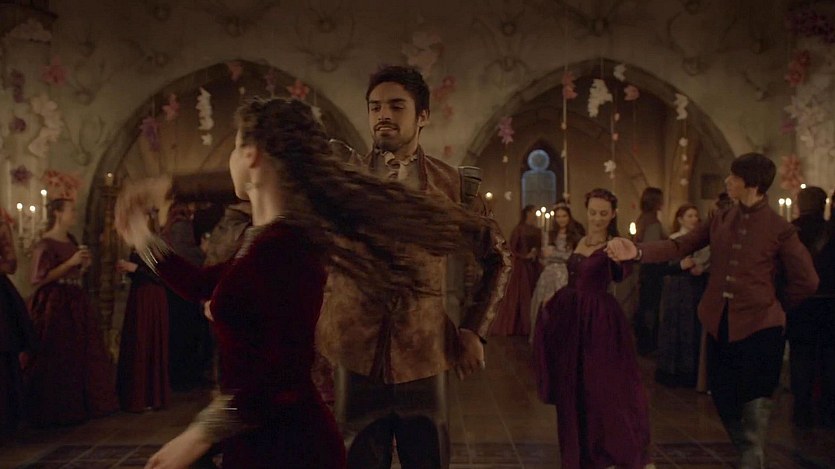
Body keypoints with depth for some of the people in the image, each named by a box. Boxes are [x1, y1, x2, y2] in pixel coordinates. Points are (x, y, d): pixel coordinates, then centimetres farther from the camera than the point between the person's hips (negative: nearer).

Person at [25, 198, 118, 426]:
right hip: (55, 304, -8)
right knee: (58, 359, -2)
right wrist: (70, 262, -18)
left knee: (83, 354, 12)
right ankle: (57, 410, 11)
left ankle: (81, 405, 24)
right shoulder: (45, 244, -11)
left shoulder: (71, 240, 13)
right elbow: (40, 278, -18)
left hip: (76, 302, 8)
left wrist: (84, 265, 2)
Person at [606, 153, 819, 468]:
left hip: (758, 327, -5)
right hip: (719, 324, 5)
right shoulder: (720, 221, 5)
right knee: (723, 398, 16)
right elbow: (679, 246, -1)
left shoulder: (780, 230, -9)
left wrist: (772, 303, 6)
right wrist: (638, 252, -15)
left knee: (753, 405, 0)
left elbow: (806, 281, -3)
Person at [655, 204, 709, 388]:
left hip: (697, 291, 3)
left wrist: (703, 269, -9)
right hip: (676, 291, -3)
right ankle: (671, 372, 10)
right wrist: (681, 265, -22)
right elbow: (663, 268, -8)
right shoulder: (672, 240, -3)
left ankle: (691, 372, 15)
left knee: (695, 331, 4)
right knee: (674, 329, 0)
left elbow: (710, 263, 11)